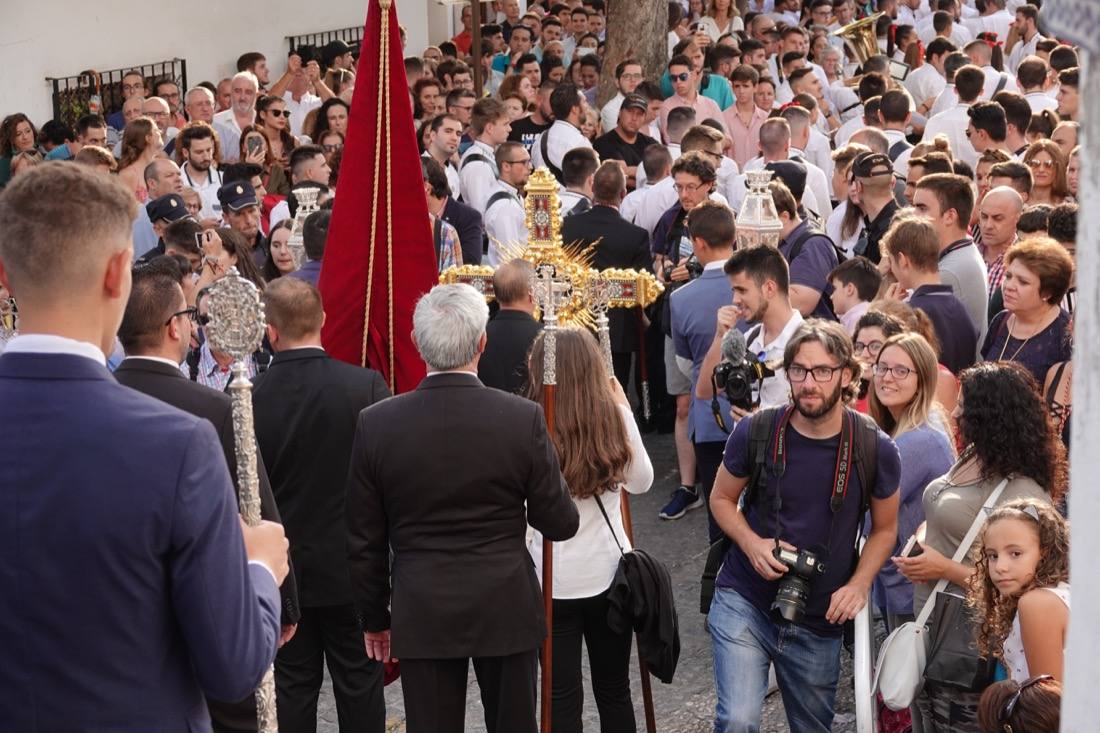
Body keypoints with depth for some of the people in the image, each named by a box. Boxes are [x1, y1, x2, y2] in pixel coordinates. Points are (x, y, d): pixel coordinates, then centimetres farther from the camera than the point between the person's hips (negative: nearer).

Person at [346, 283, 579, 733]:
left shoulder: (375, 425, -9)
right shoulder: (524, 418, -13)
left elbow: (364, 542, -2)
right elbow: (559, 524, -4)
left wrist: (374, 617, 11)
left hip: (422, 615, 0)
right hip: (507, 610, 0)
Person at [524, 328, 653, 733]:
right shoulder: (616, 417, -7)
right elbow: (641, 482, 9)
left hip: (554, 581, -3)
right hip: (610, 572, 3)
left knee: (563, 698, 7)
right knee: (614, 689, 17)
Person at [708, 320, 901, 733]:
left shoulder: (875, 450, -10)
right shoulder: (756, 431, -11)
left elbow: (885, 529, 6)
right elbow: (722, 498, 6)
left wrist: (859, 585, -11)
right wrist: (751, 543, -14)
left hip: (820, 622, 2)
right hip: (744, 601, -1)